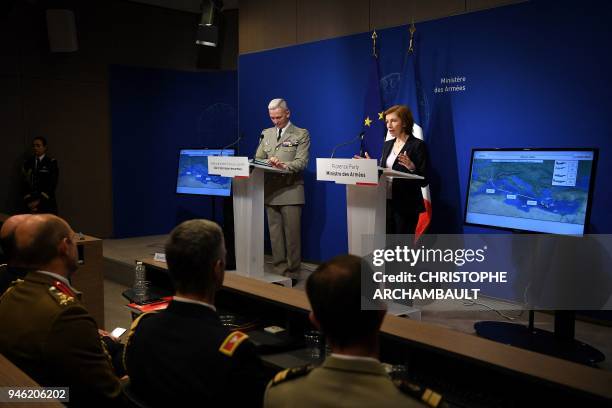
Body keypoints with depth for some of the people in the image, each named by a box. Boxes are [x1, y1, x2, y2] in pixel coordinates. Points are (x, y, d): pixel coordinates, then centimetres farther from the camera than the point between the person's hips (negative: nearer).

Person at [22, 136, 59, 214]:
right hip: (31, 203, 3)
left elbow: (52, 184, -7)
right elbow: (25, 183, 7)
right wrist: (28, 200, -6)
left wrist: (40, 201, -13)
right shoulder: (28, 162, 11)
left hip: (47, 203, -3)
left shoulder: (52, 162, 0)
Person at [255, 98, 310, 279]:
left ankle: (292, 272, 5)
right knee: (275, 233, 7)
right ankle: (279, 269, 15)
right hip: (270, 190, 4)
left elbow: (301, 162, -6)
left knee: (292, 233, -4)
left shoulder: (301, 134, 3)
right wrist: (268, 162, -8)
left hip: (291, 191, -4)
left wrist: (285, 165, -24)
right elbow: (258, 158, 15)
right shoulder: (266, 134, 17)